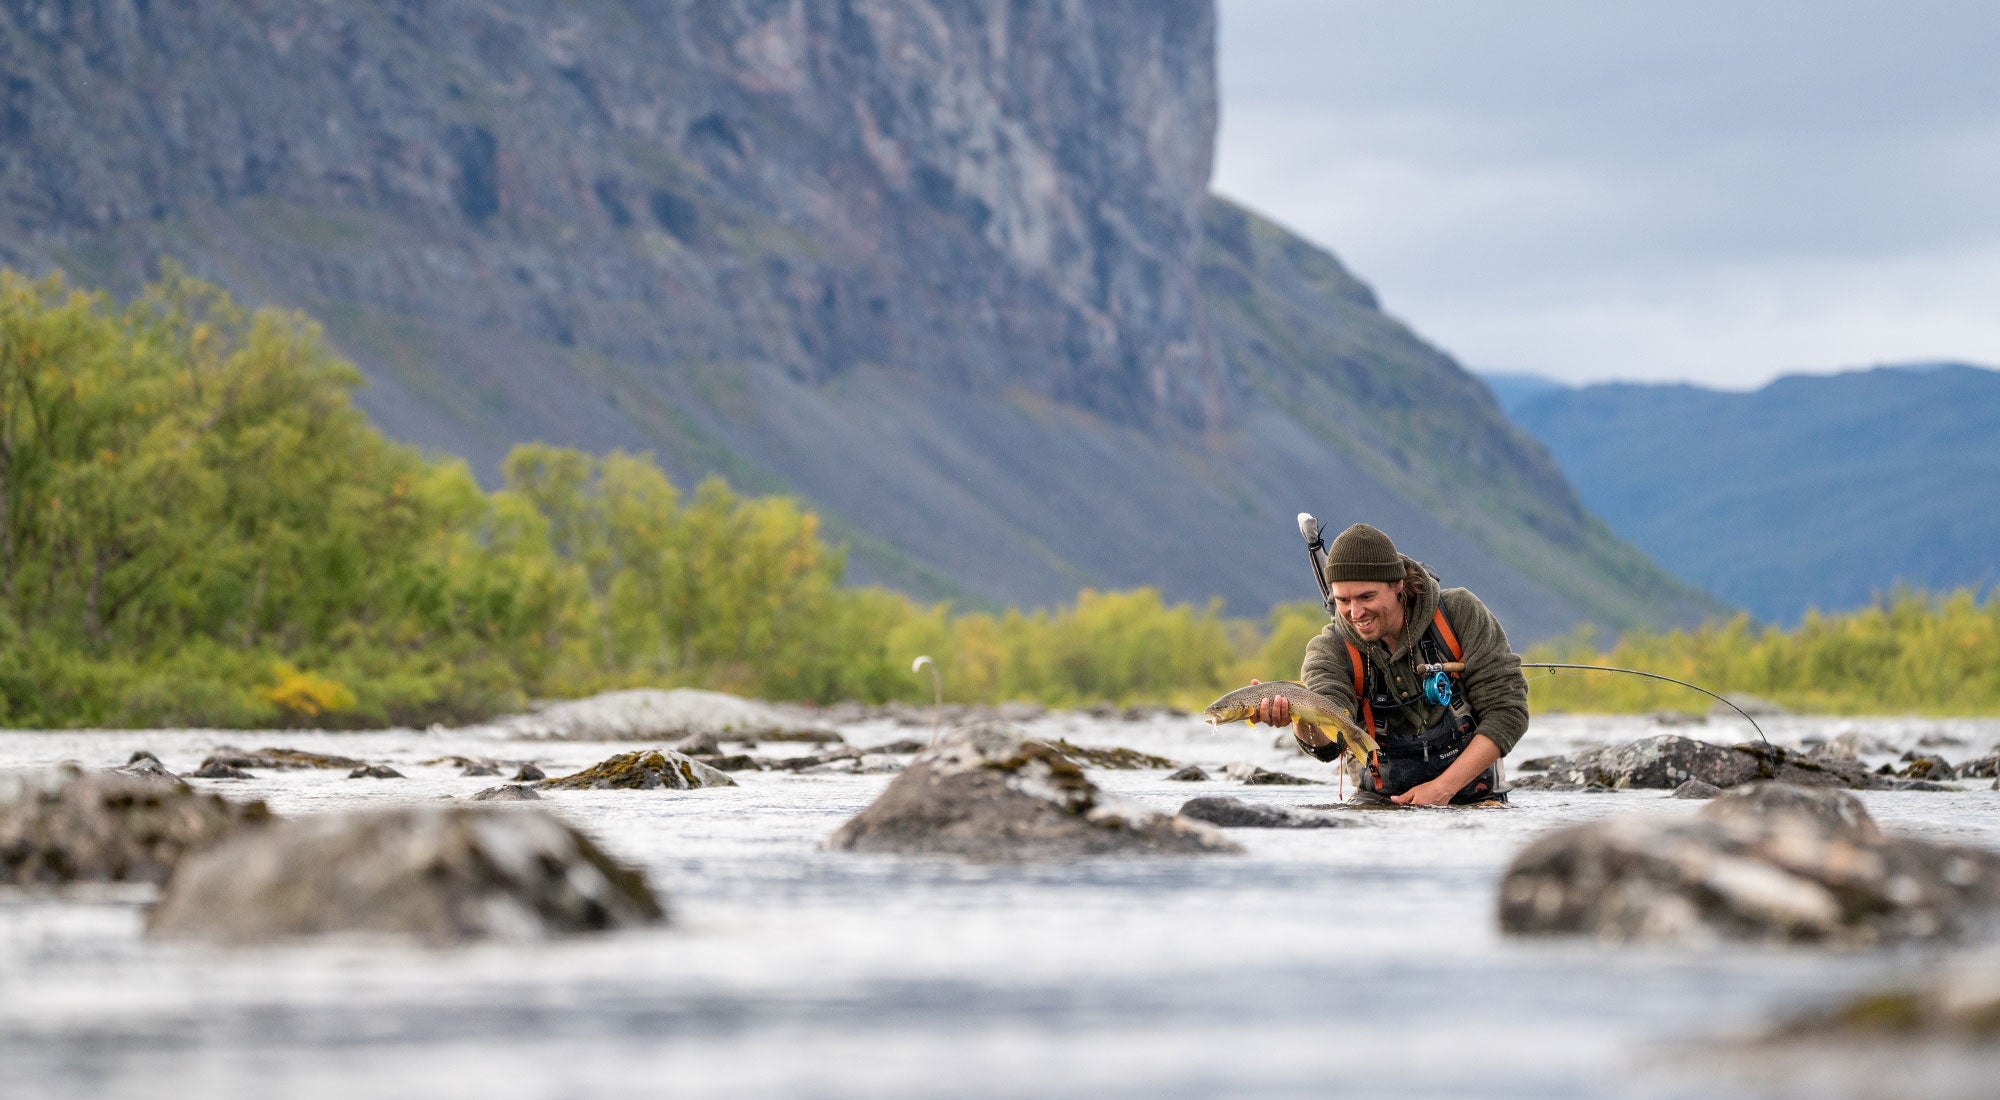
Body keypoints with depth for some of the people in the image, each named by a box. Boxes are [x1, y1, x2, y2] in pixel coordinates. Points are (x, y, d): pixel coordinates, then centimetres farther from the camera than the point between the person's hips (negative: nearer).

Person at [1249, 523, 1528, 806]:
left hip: (1472, 796, 0)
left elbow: (1507, 711, -7)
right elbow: (1328, 742, -26)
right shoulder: (1331, 650, -6)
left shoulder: (1460, 613, -6)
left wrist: (1442, 789, -16)